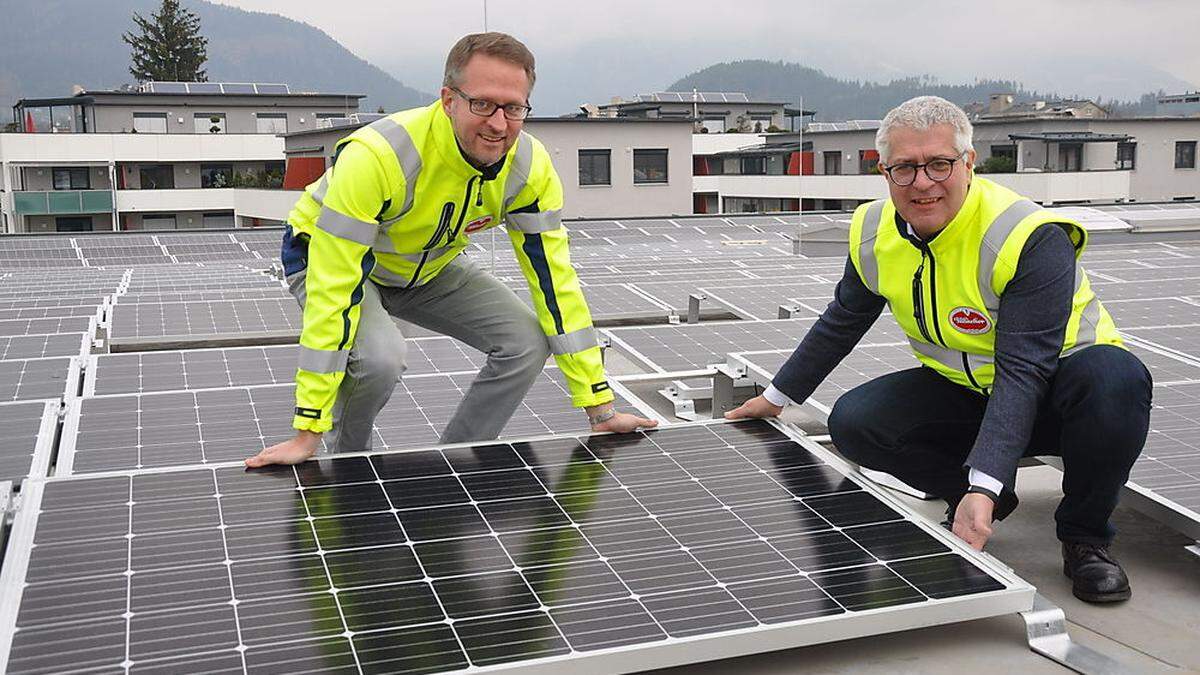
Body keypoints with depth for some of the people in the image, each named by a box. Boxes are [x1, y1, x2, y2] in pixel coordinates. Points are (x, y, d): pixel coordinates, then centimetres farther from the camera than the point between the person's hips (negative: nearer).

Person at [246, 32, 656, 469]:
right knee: (379, 356, -34)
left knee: (528, 344, -10)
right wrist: (308, 432, -38)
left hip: (431, 266, 5)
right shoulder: (375, 156, -40)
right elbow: (333, 291, -39)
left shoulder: (530, 167, -23)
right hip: (327, 256, -5)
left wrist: (600, 409, -16)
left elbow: (555, 279, -16)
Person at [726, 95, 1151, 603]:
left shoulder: (1033, 238, -29)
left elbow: (1022, 371, -36)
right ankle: (981, 498, 4)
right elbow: (840, 324, 9)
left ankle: (1085, 536, -13)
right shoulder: (874, 233, -9)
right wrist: (777, 396, 16)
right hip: (961, 389, 5)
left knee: (1116, 377, -38)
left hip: (1052, 391, -5)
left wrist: (983, 487, -45)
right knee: (853, 423, -18)